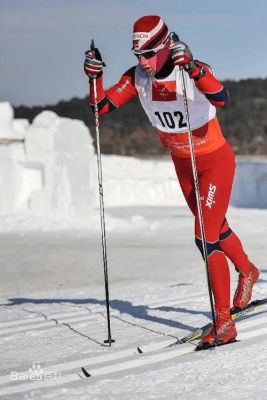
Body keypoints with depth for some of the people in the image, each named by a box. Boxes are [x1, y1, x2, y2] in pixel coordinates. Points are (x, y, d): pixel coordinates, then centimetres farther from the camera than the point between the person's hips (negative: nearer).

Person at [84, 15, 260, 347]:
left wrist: (192, 68, -59)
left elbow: (221, 99, -47)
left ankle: (224, 321, -8)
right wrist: (94, 77, -29)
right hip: (182, 163, 7)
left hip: (216, 160, -7)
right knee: (215, 227, 24)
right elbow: (101, 106, -12)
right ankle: (247, 272, 52)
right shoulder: (137, 77, -12)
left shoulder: (192, 70, -28)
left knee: (206, 237, -14)